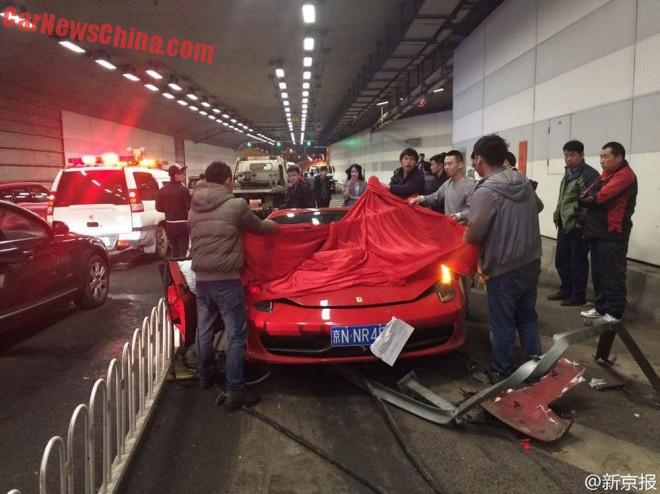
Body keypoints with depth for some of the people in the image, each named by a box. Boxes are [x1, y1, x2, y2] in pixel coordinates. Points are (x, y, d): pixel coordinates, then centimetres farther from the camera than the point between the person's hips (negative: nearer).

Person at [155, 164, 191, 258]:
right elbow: (189, 206, -16)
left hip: (169, 224, 6)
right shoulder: (183, 189, -15)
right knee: (183, 250, 0)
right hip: (182, 223, -6)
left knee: (174, 249, 19)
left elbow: (159, 207, 6)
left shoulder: (162, 190, 3)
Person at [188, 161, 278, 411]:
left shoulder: (195, 208, 8)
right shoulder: (235, 205, -10)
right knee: (236, 335, -1)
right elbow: (258, 227, 5)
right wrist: (272, 225, 29)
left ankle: (207, 375, 37)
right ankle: (235, 392, 0)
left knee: (204, 330, 20)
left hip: (201, 277, 7)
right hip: (226, 278, -7)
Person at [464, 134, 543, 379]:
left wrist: (467, 232, 7)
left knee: (502, 324, 7)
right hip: (531, 262, 8)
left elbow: (474, 234, -19)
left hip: (504, 268, -7)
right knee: (527, 317, 19)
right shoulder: (524, 182, 4)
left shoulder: (486, 191, -20)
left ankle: (502, 372, 21)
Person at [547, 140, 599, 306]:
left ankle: (578, 295, 12)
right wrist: (558, 216, 18)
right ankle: (566, 290, 29)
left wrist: (583, 224, -20)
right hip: (564, 225, 9)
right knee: (561, 260, 15)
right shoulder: (568, 173, 15)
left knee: (578, 261, 1)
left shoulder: (589, 174, -12)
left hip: (578, 226, -9)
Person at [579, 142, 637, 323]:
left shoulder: (625, 175, -12)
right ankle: (601, 307, 24)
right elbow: (588, 195, 14)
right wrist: (587, 198, -8)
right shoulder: (605, 174, 19)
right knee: (598, 273, 14)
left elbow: (601, 197, -19)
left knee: (612, 275, -4)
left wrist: (585, 199, -1)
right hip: (598, 231, 9)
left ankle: (614, 313, 3)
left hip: (613, 234, -9)